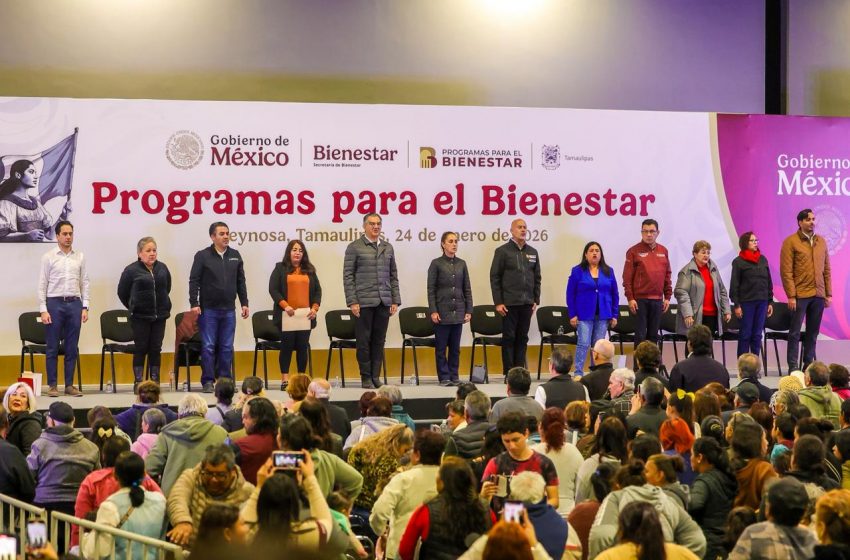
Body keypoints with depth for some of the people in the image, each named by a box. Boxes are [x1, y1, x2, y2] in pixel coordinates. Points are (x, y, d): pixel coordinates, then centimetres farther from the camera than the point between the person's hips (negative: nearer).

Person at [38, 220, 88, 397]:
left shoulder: (80, 257, 7)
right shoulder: (49, 257, 0)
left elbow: (84, 283, 9)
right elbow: (42, 285, -2)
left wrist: (85, 307, 1)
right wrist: (43, 310, -9)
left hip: (74, 303, 3)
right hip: (54, 303, -2)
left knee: (72, 348, 5)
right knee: (53, 347, 2)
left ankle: (69, 385, 12)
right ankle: (52, 385, 8)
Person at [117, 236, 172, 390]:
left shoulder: (162, 268, 4)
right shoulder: (131, 270, -8)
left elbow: (167, 288, 19)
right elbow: (122, 292, 2)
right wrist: (133, 307, 9)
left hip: (160, 315, 4)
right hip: (140, 317, -4)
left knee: (156, 349, 7)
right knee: (141, 349, 1)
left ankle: (155, 381, 13)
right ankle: (138, 382, 6)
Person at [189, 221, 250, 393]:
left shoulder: (235, 256, 10)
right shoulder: (202, 256, -3)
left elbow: (241, 282, 14)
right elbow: (194, 281, -4)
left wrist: (244, 303, 10)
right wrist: (194, 304, -11)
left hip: (228, 310, 4)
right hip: (208, 309, -4)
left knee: (227, 347, 6)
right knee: (208, 347, -1)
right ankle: (208, 381, 4)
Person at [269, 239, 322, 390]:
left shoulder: (309, 270, 15)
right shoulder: (280, 268, 5)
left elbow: (317, 290, 14)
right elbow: (273, 289, -3)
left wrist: (315, 307, -1)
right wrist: (285, 306, -14)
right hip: (287, 315, -3)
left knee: (303, 346, 3)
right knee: (287, 345, -2)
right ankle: (285, 379, 0)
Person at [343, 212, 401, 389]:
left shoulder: (388, 248, 14)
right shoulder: (354, 247, 1)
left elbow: (393, 275, 15)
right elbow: (348, 276, -3)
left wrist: (395, 300, 6)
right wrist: (352, 302, -10)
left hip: (384, 302, 4)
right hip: (363, 302, -4)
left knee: (379, 341, 5)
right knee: (364, 341, 0)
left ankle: (376, 377, 11)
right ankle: (366, 378, 8)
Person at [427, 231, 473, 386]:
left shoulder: (461, 264, 8)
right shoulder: (436, 263, -2)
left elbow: (467, 289, 10)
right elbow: (431, 290, -4)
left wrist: (468, 310, 4)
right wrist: (433, 311, -11)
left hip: (458, 311, 3)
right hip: (442, 311, -3)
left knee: (455, 346, 6)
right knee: (441, 346, 2)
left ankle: (454, 376, 13)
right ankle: (444, 377, 8)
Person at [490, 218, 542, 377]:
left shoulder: (533, 252, 12)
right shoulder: (502, 251, 0)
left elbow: (537, 278, 15)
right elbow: (494, 278, -3)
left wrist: (536, 300, 7)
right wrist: (498, 303, -9)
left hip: (527, 304, 4)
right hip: (509, 303, -4)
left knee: (522, 338, 6)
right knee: (509, 338, 0)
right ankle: (509, 373, 4)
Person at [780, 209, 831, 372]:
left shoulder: (821, 241, 12)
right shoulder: (790, 242, -4)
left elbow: (826, 269, 14)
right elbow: (786, 271, -8)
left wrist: (828, 294, 9)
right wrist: (791, 296, -13)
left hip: (819, 295, 5)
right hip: (800, 295, -5)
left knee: (813, 332, 9)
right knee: (795, 332, -1)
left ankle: (808, 365, 16)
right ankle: (793, 367, 3)